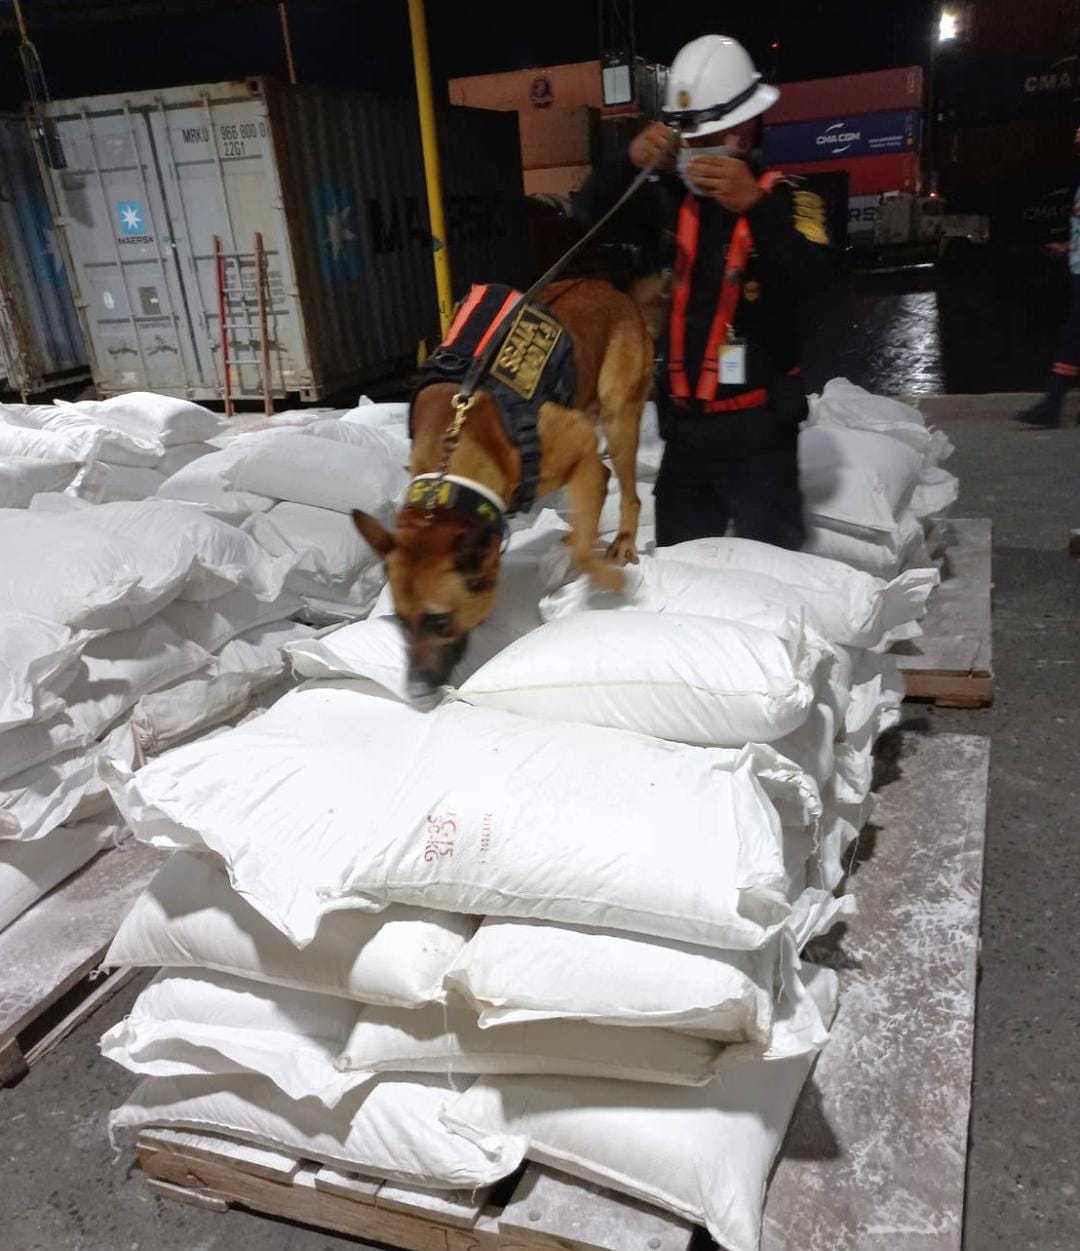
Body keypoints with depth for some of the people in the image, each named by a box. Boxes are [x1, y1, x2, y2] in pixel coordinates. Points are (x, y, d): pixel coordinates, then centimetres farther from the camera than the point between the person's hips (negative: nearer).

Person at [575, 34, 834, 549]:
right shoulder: (669, 200, 8)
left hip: (757, 430, -4)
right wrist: (630, 163, -22)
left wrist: (755, 206, -37)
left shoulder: (784, 197, -5)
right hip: (682, 427, 5)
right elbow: (590, 214, -3)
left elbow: (814, 275, -22)